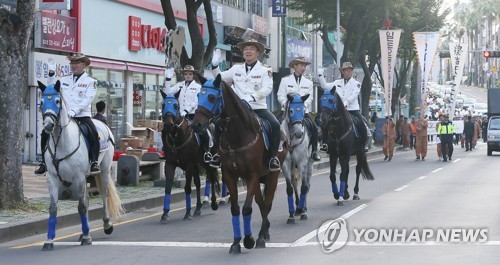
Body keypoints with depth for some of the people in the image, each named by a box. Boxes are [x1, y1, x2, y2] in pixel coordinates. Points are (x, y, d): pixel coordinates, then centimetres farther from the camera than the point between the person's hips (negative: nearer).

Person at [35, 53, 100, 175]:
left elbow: (87, 99, -8)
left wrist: (73, 111, -20)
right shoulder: (63, 80, 18)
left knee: (93, 134, -28)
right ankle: (44, 163, -2)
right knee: (45, 133, -12)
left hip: (82, 115, -3)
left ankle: (94, 162, -20)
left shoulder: (90, 81, 5)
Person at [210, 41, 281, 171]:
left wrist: (252, 97, -28)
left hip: (259, 108, -3)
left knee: (275, 125, -26)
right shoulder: (236, 69, 14)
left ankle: (273, 157, -13)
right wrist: (215, 65, 4)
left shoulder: (265, 69, 1)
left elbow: (267, 89, -12)